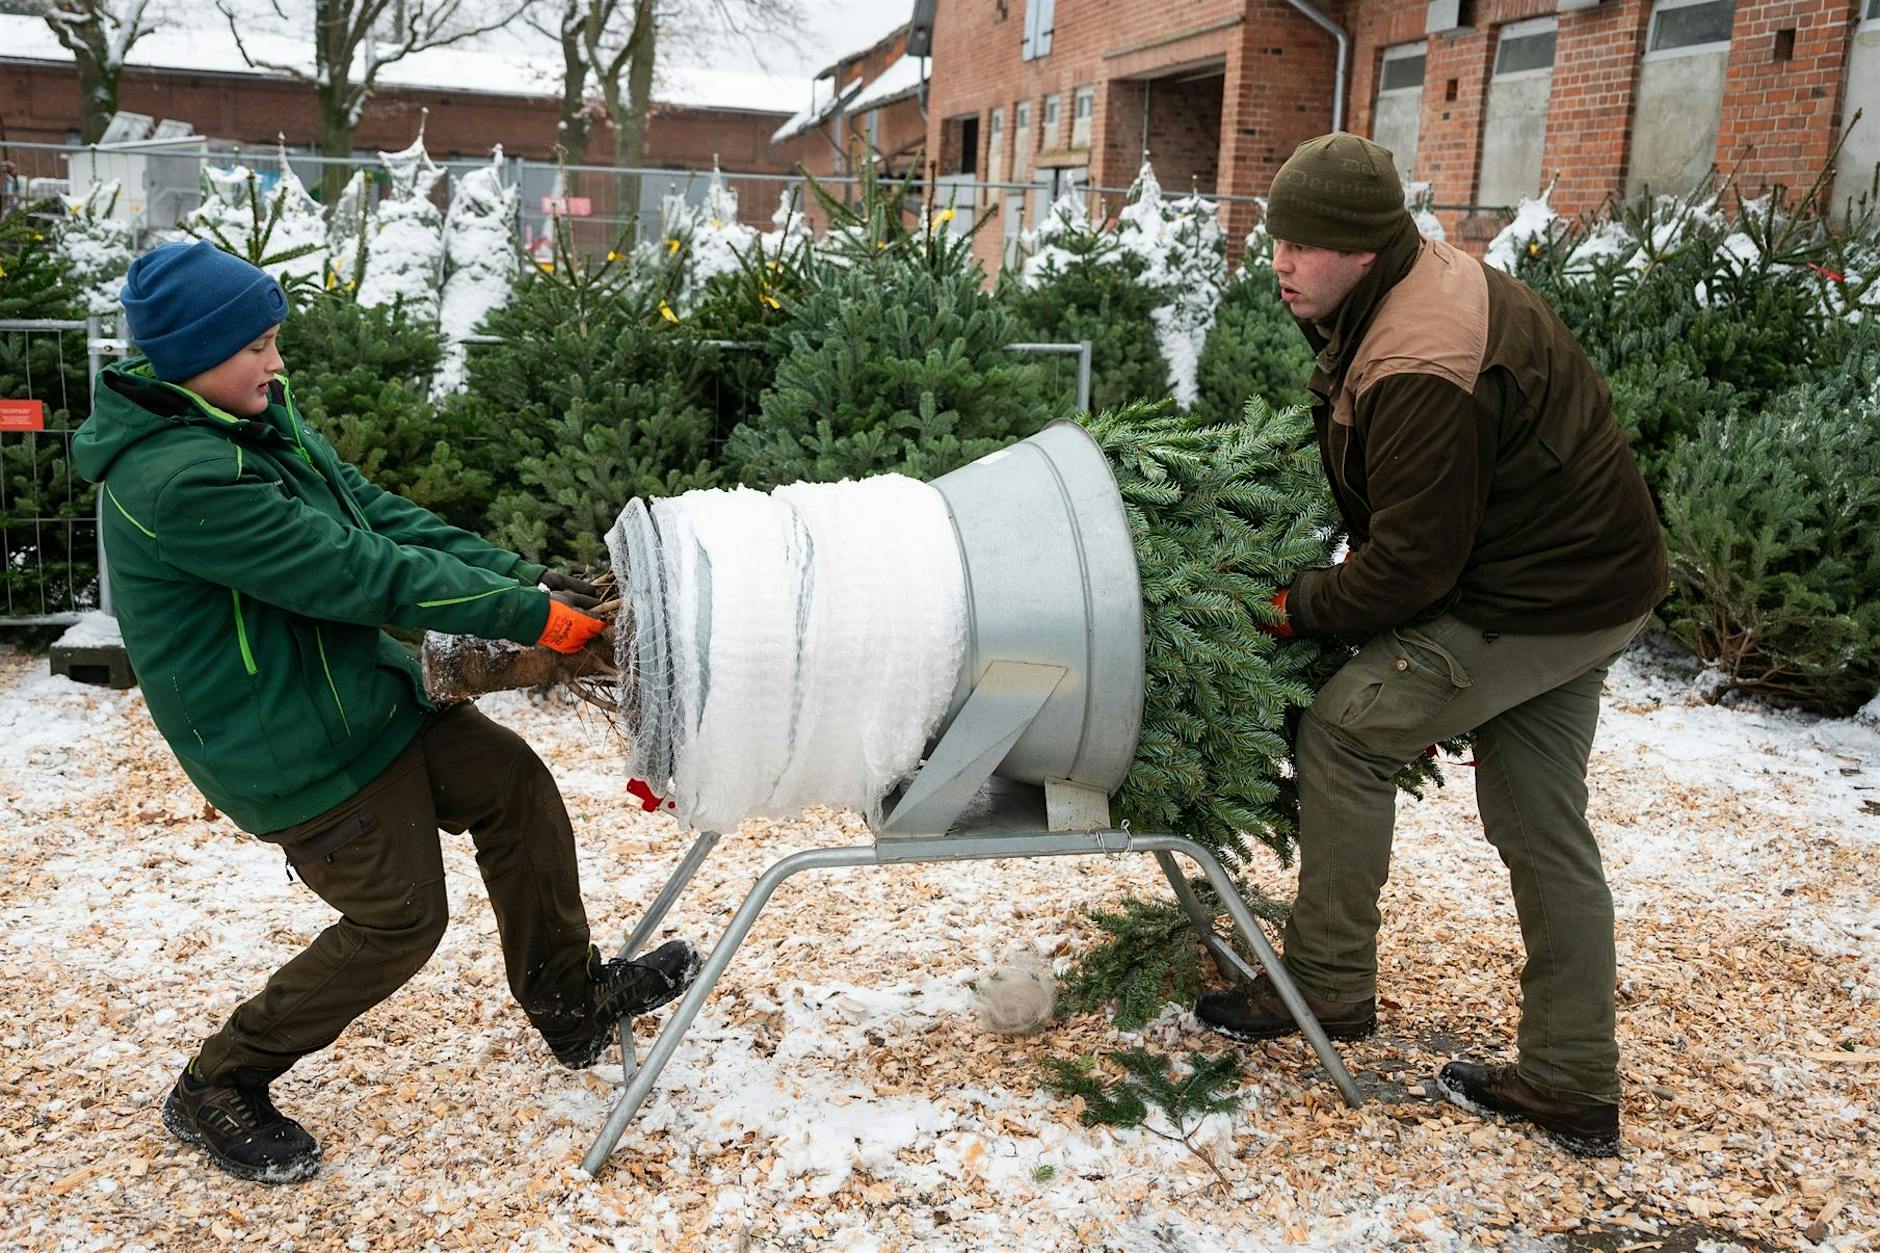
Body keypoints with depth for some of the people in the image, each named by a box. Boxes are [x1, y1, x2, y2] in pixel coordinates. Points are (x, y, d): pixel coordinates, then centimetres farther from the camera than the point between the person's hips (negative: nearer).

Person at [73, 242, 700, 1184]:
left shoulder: (257, 422, 4)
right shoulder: (175, 481, -27)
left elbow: (379, 515, 3)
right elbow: (359, 573, -27)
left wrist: (524, 576, -6)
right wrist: (526, 615, -22)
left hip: (357, 699, 10)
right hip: (291, 750, -9)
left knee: (514, 783, 8)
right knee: (397, 921, 0)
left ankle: (570, 1001, 24)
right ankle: (218, 1092, 20)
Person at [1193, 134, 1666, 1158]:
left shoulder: (1420, 371, -28)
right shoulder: (1431, 277, 6)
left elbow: (1413, 564, -24)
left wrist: (1298, 607, -9)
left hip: (1535, 603, -10)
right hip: (1584, 581, 11)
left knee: (1345, 727, -7)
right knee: (1542, 827, 13)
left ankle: (1329, 987, 7)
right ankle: (1573, 1088, 23)